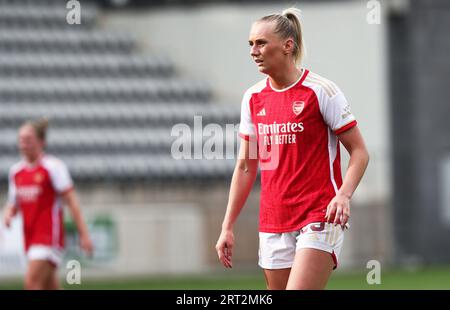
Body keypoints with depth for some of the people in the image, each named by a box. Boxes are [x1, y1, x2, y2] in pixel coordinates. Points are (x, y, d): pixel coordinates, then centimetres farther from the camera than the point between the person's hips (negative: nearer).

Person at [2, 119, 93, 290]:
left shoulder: (53, 167, -7)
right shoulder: (16, 171, 11)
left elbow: (71, 201, -10)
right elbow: (13, 204, 19)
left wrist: (84, 234, -14)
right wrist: (8, 215, -5)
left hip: (49, 236, -7)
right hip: (30, 238, 7)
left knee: (32, 283, -17)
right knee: (50, 288, 10)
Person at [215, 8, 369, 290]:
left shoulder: (320, 90, -7)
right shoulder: (253, 98, 9)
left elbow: (360, 152, -5)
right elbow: (246, 167, 16)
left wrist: (343, 195, -22)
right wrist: (228, 226, 12)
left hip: (320, 217, -6)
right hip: (273, 225, 6)